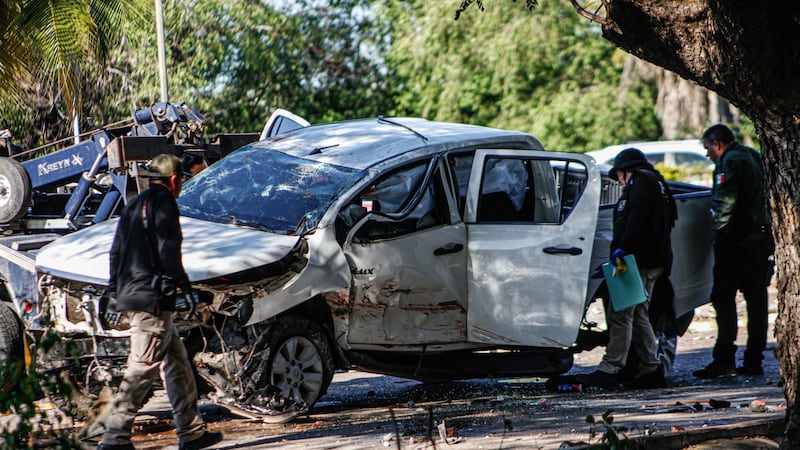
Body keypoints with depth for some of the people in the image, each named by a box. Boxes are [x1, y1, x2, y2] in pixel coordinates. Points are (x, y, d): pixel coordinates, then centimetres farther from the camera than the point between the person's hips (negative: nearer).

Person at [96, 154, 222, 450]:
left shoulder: (134, 206, 19)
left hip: (130, 295, 10)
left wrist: (116, 290, 26)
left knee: (176, 361, 14)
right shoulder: (163, 203, -8)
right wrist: (186, 287, -10)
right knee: (144, 367, -9)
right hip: (153, 298, -10)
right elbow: (168, 252, -15)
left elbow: (116, 251, 21)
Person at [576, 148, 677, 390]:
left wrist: (623, 247, -24)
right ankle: (651, 370, 12)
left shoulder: (641, 181, -3)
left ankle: (610, 370, -17)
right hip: (654, 262, 11)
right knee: (639, 315, 13)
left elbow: (638, 216, -19)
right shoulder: (656, 184, 28)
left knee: (620, 314, -13)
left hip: (639, 260, -11)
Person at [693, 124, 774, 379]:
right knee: (756, 300, 10)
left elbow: (724, 205, -20)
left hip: (737, 241, -9)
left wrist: (717, 236, -14)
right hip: (762, 238, 9)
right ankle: (753, 362, 12)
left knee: (723, 298, -7)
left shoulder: (730, 163, -11)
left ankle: (724, 362, -11)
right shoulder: (753, 157, 18)